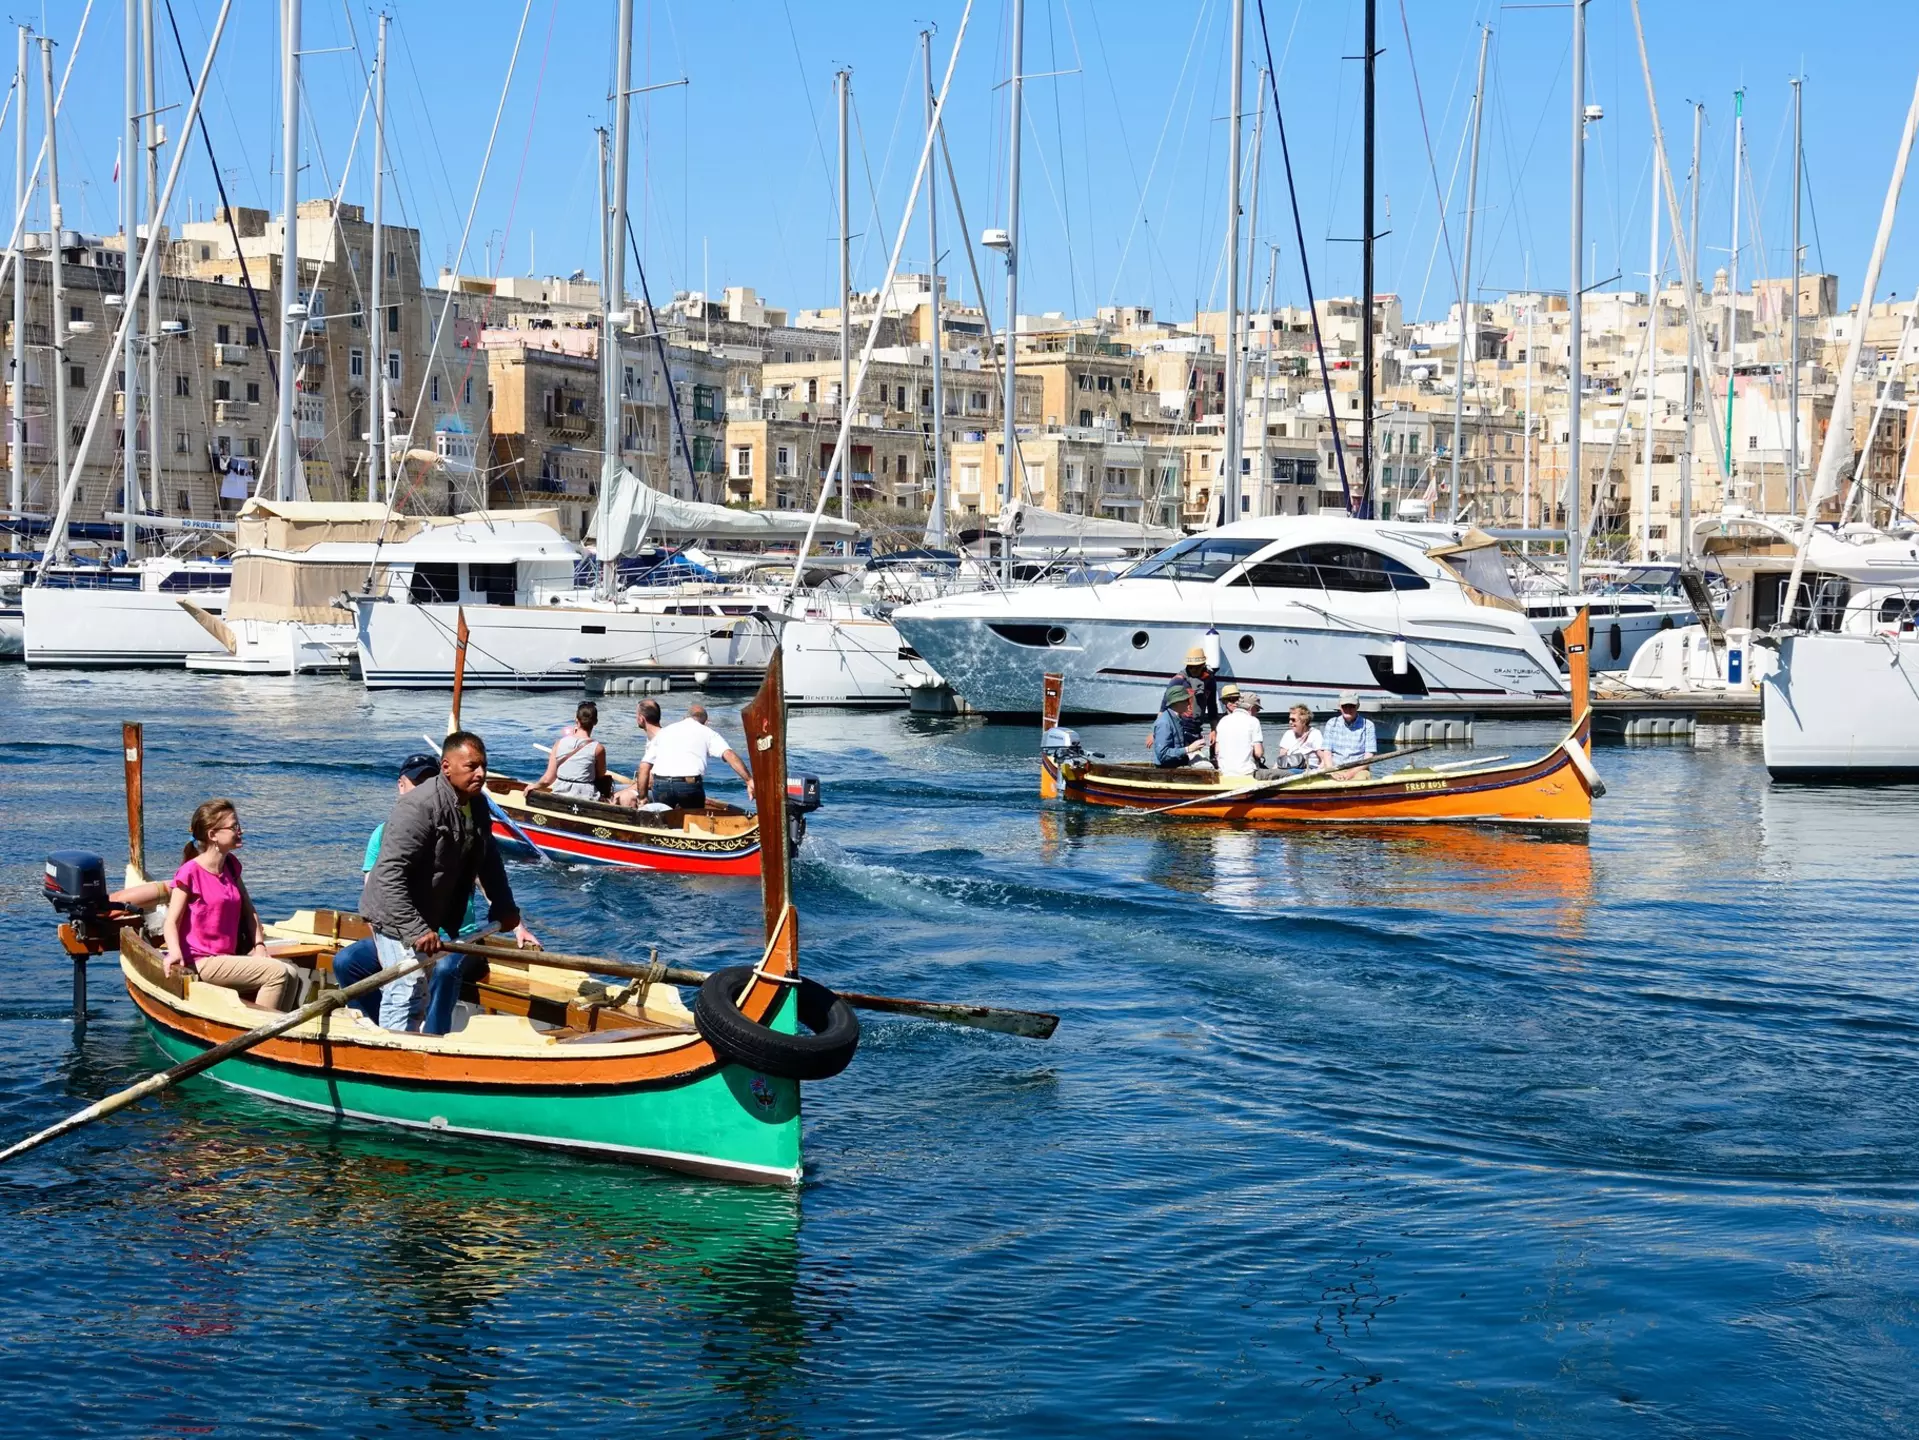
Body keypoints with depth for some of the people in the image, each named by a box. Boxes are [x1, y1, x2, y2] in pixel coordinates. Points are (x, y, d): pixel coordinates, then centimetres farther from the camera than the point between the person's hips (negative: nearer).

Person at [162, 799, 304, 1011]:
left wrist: (259, 945, 3)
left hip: (230, 956, 8)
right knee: (277, 973, -22)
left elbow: (248, 910, 16)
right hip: (202, 962, -8)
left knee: (293, 974, -8)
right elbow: (172, 922, -13)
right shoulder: (190, 872, -11)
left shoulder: (231, 865, 12)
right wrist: (175, 952, -31)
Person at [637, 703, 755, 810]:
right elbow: (729, 755, -2)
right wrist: (749, 780, -9)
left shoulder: (664, 732, 25)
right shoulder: (707, 732, 17)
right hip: (690, 784, -2)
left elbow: (644, 767, 18)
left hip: (660, 784, 2)